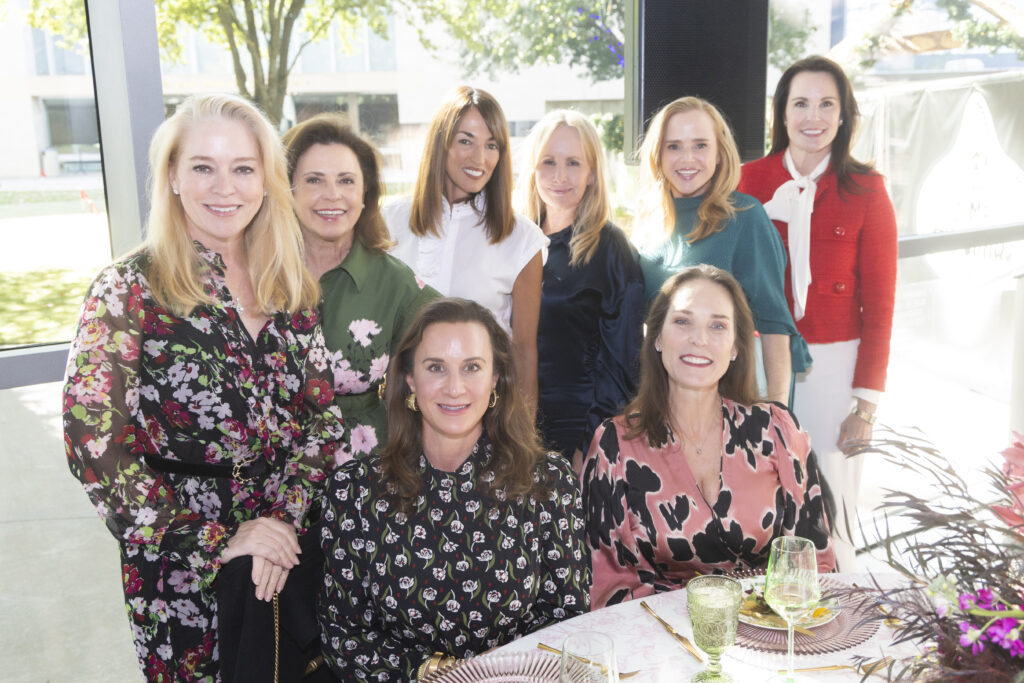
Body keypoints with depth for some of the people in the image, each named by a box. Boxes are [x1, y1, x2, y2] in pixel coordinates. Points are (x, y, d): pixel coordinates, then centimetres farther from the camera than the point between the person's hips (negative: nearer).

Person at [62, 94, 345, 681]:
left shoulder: (289, 285, 1)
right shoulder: (130, 290, -12)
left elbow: (323, 413, 1)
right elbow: (94, 447, -16)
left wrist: (286, 515, -12)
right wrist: (217, 542, -16)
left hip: (294, 544, 4)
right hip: (184, 575, -4)